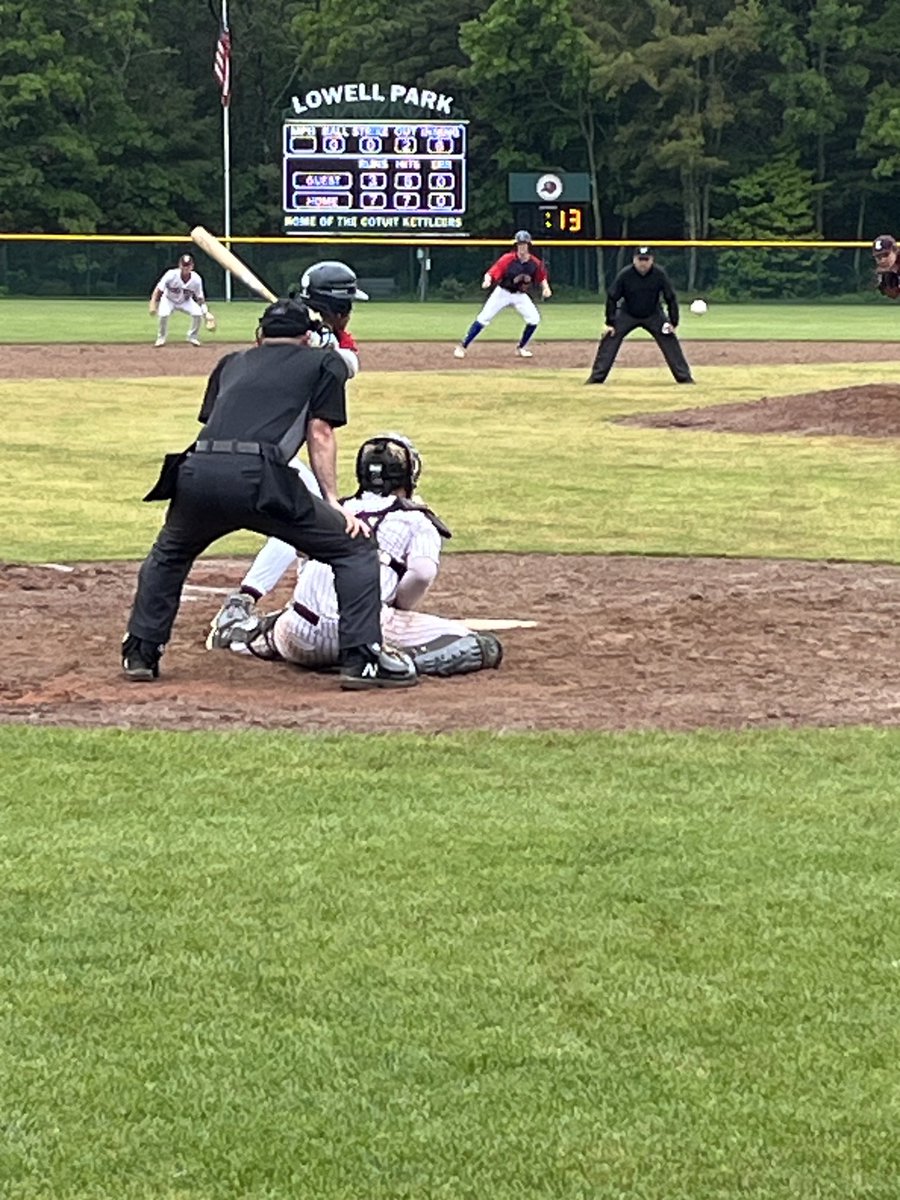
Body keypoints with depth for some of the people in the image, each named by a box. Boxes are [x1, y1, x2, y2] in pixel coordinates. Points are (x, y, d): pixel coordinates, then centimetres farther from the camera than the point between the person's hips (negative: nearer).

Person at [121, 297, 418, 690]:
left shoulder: (233, 362, 34)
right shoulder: (323, 362, 23)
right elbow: (320, 433, 12)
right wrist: (333, 503, 8)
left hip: (197, 470, 5)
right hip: (256, 477, -4)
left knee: (168, 554, 34)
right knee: (355, 547, 8)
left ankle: (140, 654, 32)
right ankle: (361, 657, -3)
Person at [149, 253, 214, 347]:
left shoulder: (196, 279, -22)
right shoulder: (171, 275, -30)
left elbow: (200, 298, -10)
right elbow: (158, 290, -25)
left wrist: (206, 313, -20)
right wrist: (153, 305, -35)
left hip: (186, 302, 2)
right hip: (168, 300, -2)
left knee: (198, 313, -24)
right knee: (163, 314, -33)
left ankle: (193, 337, 3)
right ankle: (161, 338, -6)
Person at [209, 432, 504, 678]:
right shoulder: (416, 520, 11)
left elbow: (303, 570, 19)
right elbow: (422, 573, -8)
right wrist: (397, 613, 9)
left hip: (301, 636, 7)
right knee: (485, 648, -6)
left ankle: (250, 633, 18)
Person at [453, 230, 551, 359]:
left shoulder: (535, 263, -9)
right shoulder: (508, 259, -20)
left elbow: (542, 277, 8)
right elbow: (491, 273, -25)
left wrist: (546, 288, -10)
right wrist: (487, 281, -46)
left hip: (521, 295, 4)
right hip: (503, 293, -4)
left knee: (534, 319, -8)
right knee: (483, 318, -10)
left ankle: (521, 348, 12)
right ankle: (462, 346, -5)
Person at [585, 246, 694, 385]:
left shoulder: (659, 274, -19)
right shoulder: (625, 275, -21)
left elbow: (671, 298, -9)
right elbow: (612, 298, -12)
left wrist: (673, 322, -11)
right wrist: (610, 323, -13)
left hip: (653, 316, 1)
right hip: (627, 315, -1)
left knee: (670, 341, -9)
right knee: (609, 340, -12)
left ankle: (684, 377, 0)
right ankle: (596, 377, -5)